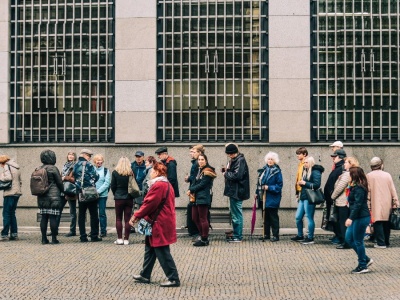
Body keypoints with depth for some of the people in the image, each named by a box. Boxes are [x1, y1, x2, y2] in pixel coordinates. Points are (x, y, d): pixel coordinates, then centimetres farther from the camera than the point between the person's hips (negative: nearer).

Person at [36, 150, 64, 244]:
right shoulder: (53, 168, -9)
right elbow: (59, 182, -4)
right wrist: (63, 191, 12)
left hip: (42, 197, 6)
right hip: (53, 197, -6)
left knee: (44, 217, 7)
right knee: (53, 217, -3)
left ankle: (44, 238, 10)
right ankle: (54, 238, -2)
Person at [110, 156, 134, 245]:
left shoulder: (115, 172, -6)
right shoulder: (131, 172, -5)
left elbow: (113, 186, -1)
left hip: (119, 198, -1)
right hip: (129, 198, 1)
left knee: (118, 218, 10)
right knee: (127, 219, 5)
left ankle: (119, 239, 4)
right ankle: (126, 239, 4)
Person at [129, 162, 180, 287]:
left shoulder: (158, 185, -18)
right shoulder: (167, 184, 16)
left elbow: (149, 203, -20)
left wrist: (136, 216, -10)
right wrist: (140, 215, 10)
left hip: (159, 224, -11)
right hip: (162, 223, 11)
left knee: (162, 252, -5)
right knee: (150, 249, 17)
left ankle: (173, 278, -1)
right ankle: (145, 275, 25)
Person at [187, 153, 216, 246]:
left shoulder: (207, 172, -10)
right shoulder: (199, 170, 16)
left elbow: (202, 185, -16)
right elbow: (195, 181, 12)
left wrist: (191, 190, -9)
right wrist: (190, 190, -7)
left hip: (203, 198, -9)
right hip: (196, 197, 9)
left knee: (203, 219, -4)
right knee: (195, 218, 13)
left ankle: (205, 240, 4)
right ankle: (202, 236, 26)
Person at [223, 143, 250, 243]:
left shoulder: (240, 161, -16)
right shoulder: (234, 160, 14)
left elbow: (237, 175, -25)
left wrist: (226, 174, -11)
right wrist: (226, 171, 1)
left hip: (237, 192, -10)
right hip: (234, 191, 10)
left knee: (237, 214, -4)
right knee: (235, 213, 16)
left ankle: (237, 236, 2)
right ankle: (236, 234, 25)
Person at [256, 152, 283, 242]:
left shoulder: (277, 171, -9)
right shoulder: (265, 169, 9)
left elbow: (279, 185, -11)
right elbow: (260, 181, 14)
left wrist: (269, 187, -18)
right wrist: (257, 192, 9)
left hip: (273, 198, -6)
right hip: (264, 197, 6)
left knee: (273, 217, -2)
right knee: (265, 216, 12)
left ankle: (275, 235, 5)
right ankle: (266, 234, 22)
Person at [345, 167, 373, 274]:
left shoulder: (359, 188, -18)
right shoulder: (355, 187, 13)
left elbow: (358, 204, -24)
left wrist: (351, 218, -26)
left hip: (361, 218, -11)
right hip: (357, 218, 11)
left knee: (358, 241, -1)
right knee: (349, 239, 14)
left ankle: (362, 266, 12)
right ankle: (366, 259, 22)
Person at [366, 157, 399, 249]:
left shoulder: (369, 176, -2)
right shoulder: (387, 175, 4)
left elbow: (368, 191, -2)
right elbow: (393, 190, 5)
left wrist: (368, 205, 2)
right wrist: (395, 202, 11)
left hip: (376, 204, -3)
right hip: (387, 203, 3)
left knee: (378, 223, -1)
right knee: (386, 222, 12)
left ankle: (381, 243, -6)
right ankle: (386, 242, 21)